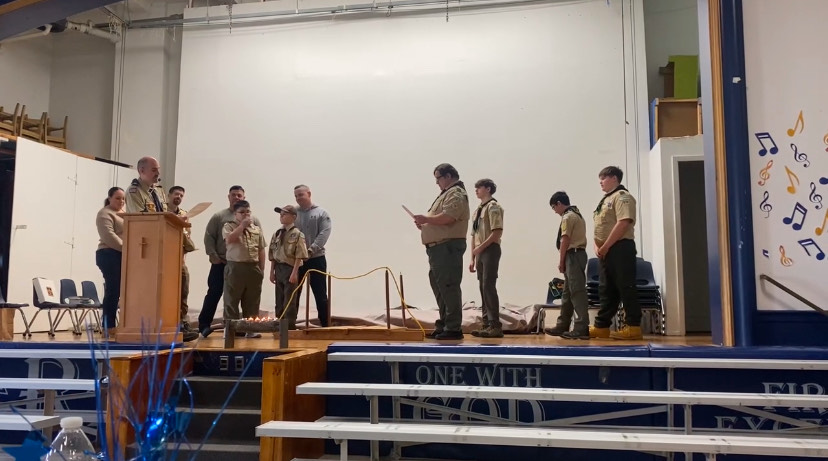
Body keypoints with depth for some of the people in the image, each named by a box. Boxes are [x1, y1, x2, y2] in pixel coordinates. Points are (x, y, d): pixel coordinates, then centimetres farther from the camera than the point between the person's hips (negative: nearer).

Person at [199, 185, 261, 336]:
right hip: (221, 264, -1)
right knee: (214, 294, 3)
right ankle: (204, 325, 11)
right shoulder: (219, 216, 5)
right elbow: (209, 237, 1)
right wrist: (213, 255, -7)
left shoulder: (253, 219, 8)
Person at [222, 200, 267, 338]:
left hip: (254, 268, 4)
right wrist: (243, 225, -15)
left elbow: (261, 250, 14)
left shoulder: (256, 228, 14)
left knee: (252, 301, 7)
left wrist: (261, 269, 8)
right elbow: (229, 239, -18)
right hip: (235, 267, -4)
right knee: (231, 300, 0)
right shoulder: (229, 226, 4)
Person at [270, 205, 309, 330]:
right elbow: (273, 255, 13)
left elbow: (299, 256, -13)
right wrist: (272, 271, 10)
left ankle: (290, 326, 5)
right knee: (279, 300, 13)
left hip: (290, 269, -6)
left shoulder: (297, 234, -10)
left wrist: (294, 273, -18)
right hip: (279, 269, 7)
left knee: (290, 301, -2)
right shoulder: (277, 234, 9)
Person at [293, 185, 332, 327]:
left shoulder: (321, 213, 1)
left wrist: (310, 251, -20)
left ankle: (325, 325, 11)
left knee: (320, 295, 3)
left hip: (316, 259, -2)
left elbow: (324, 234, -10)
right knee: (293, 294, 7)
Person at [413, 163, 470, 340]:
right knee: (439, 286, 14)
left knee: (448, 287, -10)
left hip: (448, 247, -11)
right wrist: (424, 223, 9)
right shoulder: (446, 194, 24)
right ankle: (444, 325, 21)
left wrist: (426, 218, -10)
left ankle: (453, 328, -7)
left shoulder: (456, 194, -9)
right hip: (438, 247, 11)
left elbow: (447, 217, -23)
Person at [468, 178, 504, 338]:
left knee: (489, 286, -12)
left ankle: (495, 326, -10)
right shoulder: (478, 209, 18)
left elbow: (497, 232, -16)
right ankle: (487, 324, 11)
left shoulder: (493, 206, -6)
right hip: (480, 253, 8)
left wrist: (480, 247, -15)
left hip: (490, 250, -8)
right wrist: (472, 258, 14)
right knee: (483, 288, 7)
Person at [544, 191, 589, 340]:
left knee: (577, 292, -11)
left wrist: (561, 261, -6)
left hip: (572, 255, -10)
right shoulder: (577, 214, 20)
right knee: (567, 293, 13)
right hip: (579, 253, 10)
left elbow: (565, 241, -13)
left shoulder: (567, 216, -9)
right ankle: (562, 326, 19)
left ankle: (582, 328, -11)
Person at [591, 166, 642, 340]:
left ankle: (634, 326, -3)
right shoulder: (606, 200, 22)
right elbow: (599, 227, 22)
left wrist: (605, 247, -17)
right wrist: (597, 246, 4)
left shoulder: (622, 196, -6)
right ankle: (601, 326, 13)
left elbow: (623, 223, -18)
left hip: (619, 248, -9)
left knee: (625, 287, -7)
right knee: (606, 290, 9)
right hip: (606, 251, 9)